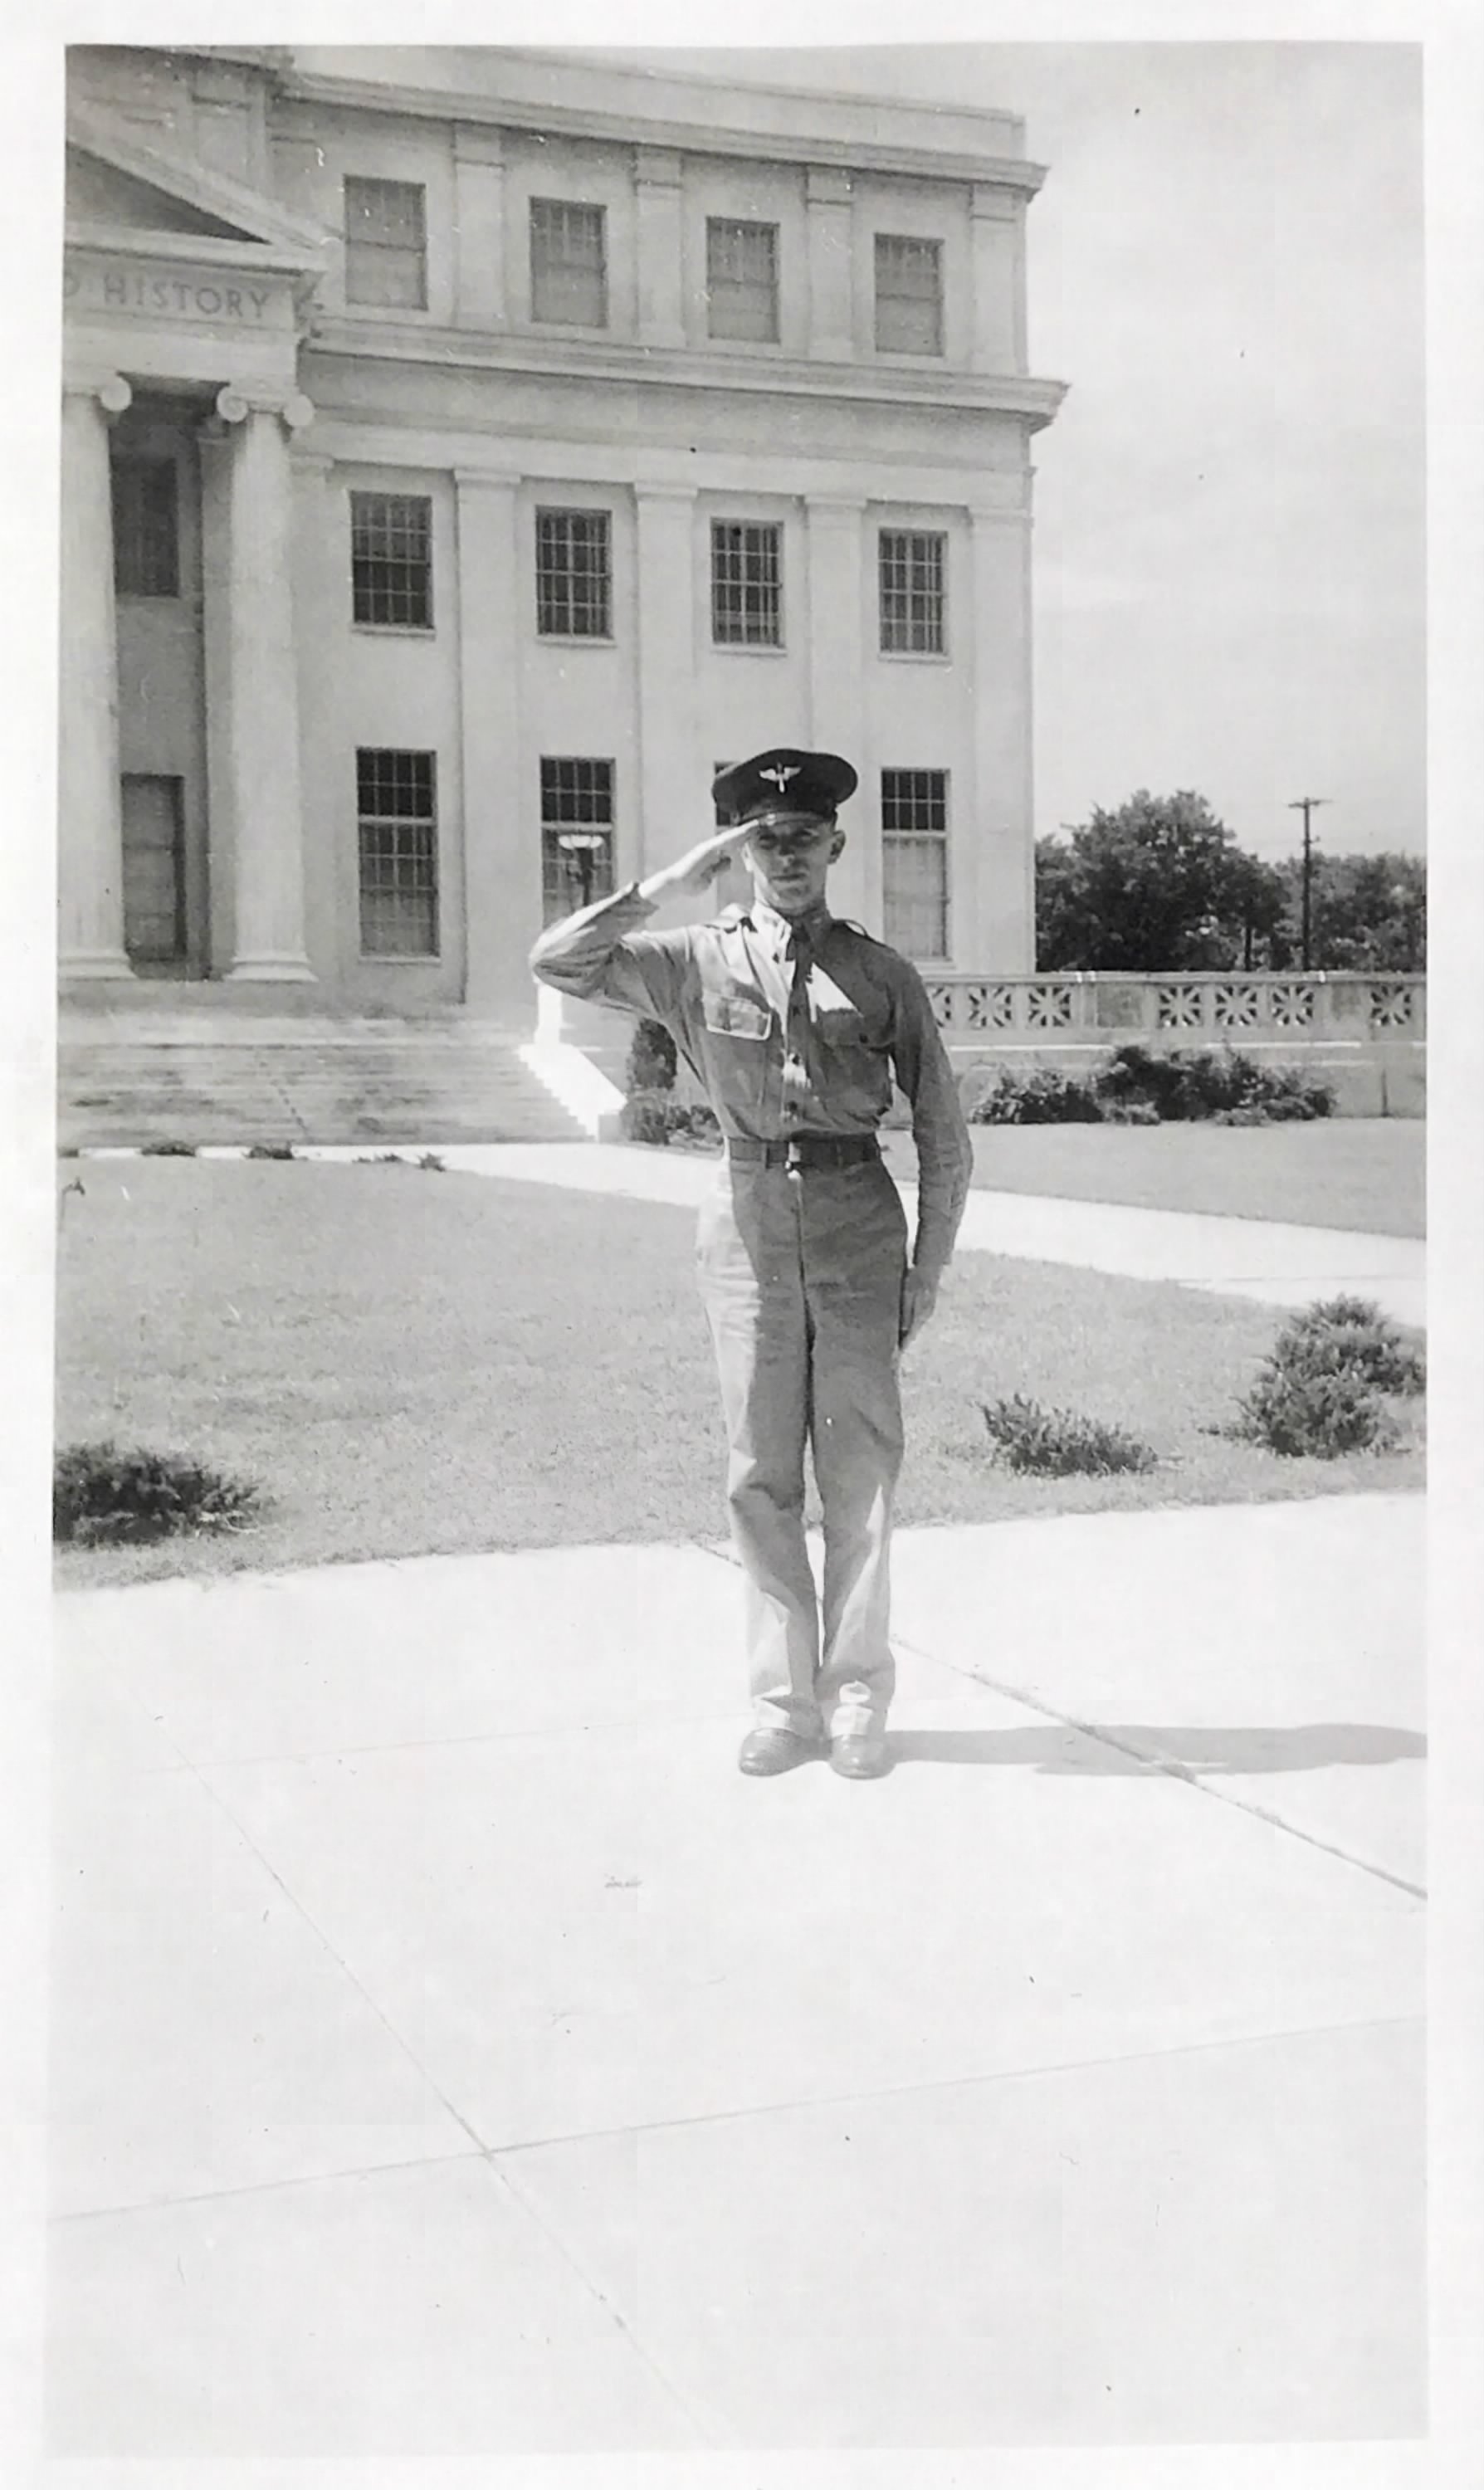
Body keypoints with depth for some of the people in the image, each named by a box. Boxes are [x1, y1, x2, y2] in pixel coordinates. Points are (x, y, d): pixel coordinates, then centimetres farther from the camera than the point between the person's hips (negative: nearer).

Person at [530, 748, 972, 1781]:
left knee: (860, 1473, 1)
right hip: (750, 1220, 1)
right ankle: (783, 1700, 15)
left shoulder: (882, 974, 4)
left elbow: (945, 1140, 6)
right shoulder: (699, 961, 6)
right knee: (762, 1477, 5)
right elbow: (558, 961, -4)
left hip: (858, 1221, -1)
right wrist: (668, 884, -8)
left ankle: (858, 1700, 12)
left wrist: (928, 1271, 2)